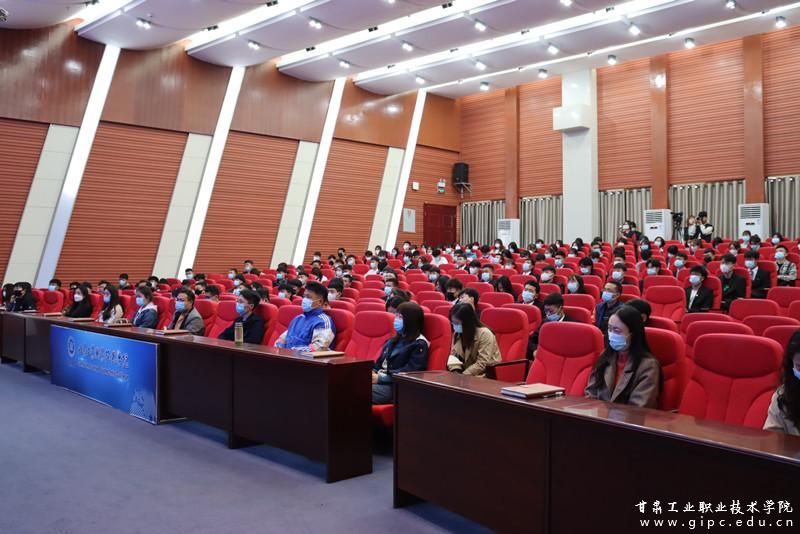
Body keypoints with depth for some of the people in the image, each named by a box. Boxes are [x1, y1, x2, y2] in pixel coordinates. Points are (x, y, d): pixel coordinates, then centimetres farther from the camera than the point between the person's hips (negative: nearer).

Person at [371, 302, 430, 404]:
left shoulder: (419, 344, -2)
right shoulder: (394, 340, 23)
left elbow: (409, 372, -12)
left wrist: (380, 378, -17)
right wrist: (373, 372, -2)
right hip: (380, 381, 7)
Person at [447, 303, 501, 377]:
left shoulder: (485, 334, -18)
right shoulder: (457, 334, 4)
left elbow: (482, 364, -21)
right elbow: (454, 355, 5)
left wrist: (462, 376, -24)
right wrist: (455, 372, -13)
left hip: (486, 375, -6)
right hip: (466, 372, 6)